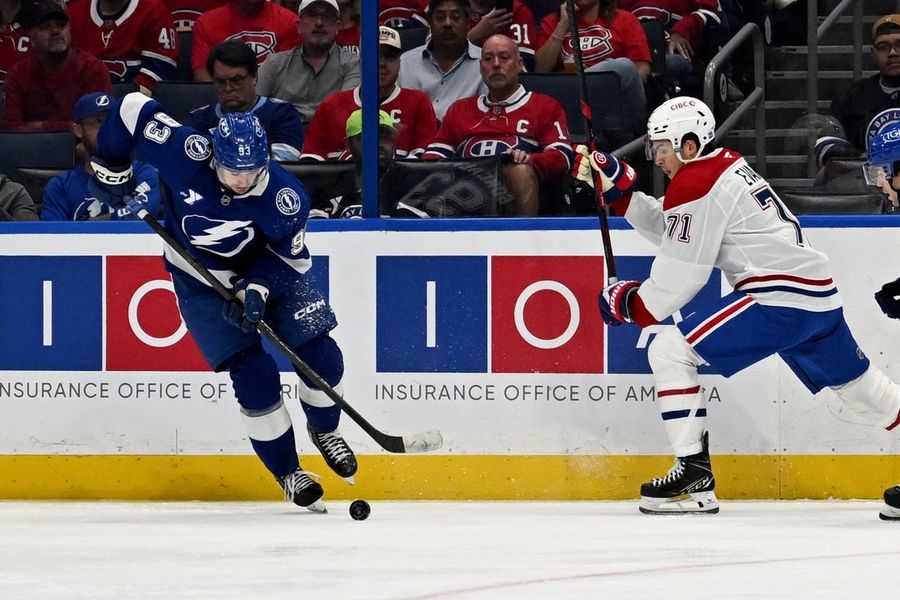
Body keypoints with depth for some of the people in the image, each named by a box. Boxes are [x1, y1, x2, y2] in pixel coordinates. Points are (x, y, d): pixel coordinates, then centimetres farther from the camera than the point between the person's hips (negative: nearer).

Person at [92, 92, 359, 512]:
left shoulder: (285, 197, -29)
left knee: (320, 357, -4)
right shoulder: (186, 152, -33)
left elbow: (290, 255, -14)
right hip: (200, 276, -1)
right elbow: (131, 110, -20)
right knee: (255, 377, -12)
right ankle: (287, 473, 5)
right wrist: (113, 173, -8)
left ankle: (323, 430, 29)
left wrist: (257, 288, -29)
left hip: (267, 269, 1)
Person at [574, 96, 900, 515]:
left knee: (669, 351, -6)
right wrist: (621, 190, 18)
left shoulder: (695, 185, -10)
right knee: (857, 387, 23)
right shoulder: (725, 165, 17)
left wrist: (630, 303, 2)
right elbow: (670, 231, 23)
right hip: (819, 296, 10)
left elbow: (680, 274, -10)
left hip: (779, 299, -10)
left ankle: (694, 476, -9)